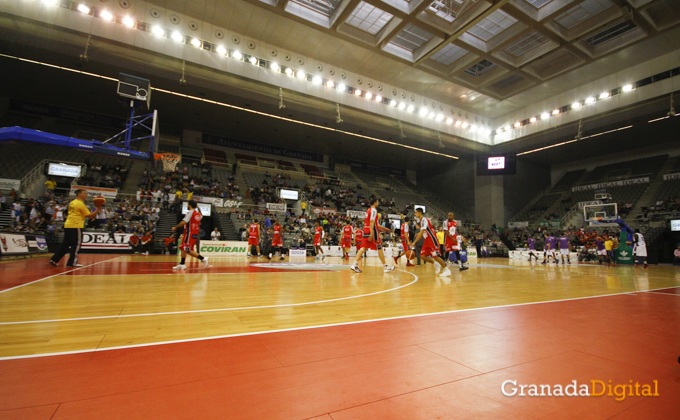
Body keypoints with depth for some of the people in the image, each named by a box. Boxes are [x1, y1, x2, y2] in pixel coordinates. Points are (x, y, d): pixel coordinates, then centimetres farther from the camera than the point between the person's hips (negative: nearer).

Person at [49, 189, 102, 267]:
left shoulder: (72, 203, 16)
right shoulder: (81, 204, -10)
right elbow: (90, 216, -12)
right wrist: (97, 209, -11)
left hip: (67, 225, 9)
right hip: (76, 226, -9)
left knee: (65, 244, 15)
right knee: (76, 245, -1)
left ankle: (54, 260, 17)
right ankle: (72, 262, 2)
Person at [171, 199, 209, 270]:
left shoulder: (190, 212, -11)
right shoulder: (198, 213, 14)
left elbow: (184, 222, -20)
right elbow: (201, 216, 40)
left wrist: (175, 227, -8)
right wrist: (198, 208, 33)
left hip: (190, 233, -9)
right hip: (195, 233, 9)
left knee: (188, 250, -8)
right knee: (182, 248, 16)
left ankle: (203, 259, -12)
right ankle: (182, 264, 18)